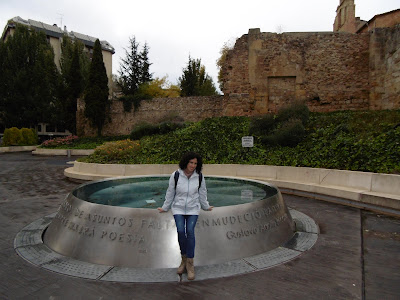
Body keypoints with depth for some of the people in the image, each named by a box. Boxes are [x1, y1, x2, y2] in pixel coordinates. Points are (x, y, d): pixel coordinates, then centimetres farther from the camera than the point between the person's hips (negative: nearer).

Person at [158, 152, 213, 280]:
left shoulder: (199, 177, -4)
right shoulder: (175, 176, -8)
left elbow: (202, 193, 11)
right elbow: (170, 193, 4)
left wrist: (206, 206, 22)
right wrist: (165, 208, 14)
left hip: (193, 209, 0)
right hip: (178, 208, 0)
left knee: (190, 231, -14)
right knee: (180, 231, -16)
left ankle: (190, 263, 0)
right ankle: (184, 259, 7)